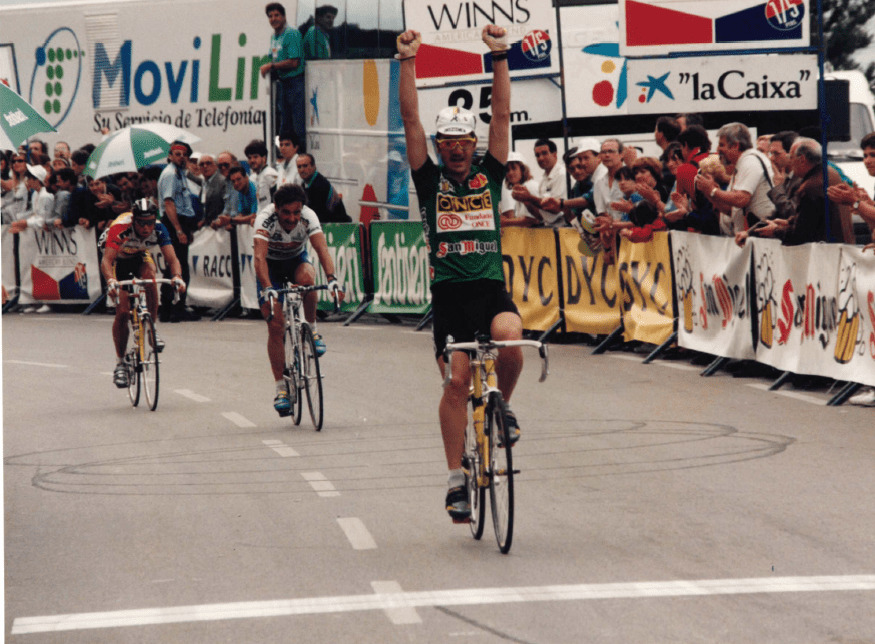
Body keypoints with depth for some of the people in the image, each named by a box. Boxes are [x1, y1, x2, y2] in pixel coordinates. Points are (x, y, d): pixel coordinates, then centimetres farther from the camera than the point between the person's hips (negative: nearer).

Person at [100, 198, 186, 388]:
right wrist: (111, 281, -64)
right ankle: (120, 363, 1)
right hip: (119, 260, -2)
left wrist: (177, 277, -54)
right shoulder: (120, 228, -37)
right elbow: (106, 260, -44)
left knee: (150, 275, -34)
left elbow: (172, 258, -33)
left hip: (141, 257, 2)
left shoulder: (158, 230, -28)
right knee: (122, 311, -13)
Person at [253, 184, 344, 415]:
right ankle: (281, 389, -5)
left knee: (307, 278, -37)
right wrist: (267, 288, -58)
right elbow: (260, 257, -43)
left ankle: (312, 331, -13)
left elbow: (322, 248, -39)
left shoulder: (308, 217, -26)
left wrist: (332, 279, -56)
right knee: (276, 325, -12)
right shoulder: (265, 219, -31)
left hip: (297, 260, 1)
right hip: (271, 265, -1)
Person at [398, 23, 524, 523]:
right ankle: (457, 481, 0)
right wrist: (408, 62, -8)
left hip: (492, 286, 1)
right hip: (449, 292, -1)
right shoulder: (430, 180, 7)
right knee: (456, 382, -6)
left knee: (510, 340, -29)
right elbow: (411, 118, 0)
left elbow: (503, 115, 4)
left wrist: (500, 58, -3)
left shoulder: (489, 175, 11)